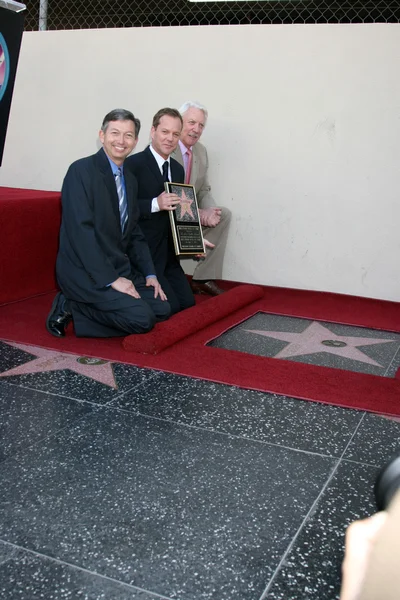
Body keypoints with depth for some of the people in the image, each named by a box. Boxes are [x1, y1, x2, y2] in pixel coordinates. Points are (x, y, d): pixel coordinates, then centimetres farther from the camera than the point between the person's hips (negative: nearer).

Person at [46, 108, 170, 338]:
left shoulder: (130, 180, 12)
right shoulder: (82, 170, -13)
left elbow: (134, 233, 16)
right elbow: (81, 230, -21)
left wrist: (150, 274, 5)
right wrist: (111, 279, -23)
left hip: (120, 269, 9)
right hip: (85, 272, -9)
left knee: (162, 308, 0)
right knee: (142, 318, -21)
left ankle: (81, 311, 4)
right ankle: (72, 306, -3)